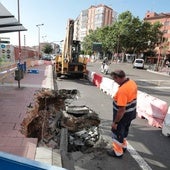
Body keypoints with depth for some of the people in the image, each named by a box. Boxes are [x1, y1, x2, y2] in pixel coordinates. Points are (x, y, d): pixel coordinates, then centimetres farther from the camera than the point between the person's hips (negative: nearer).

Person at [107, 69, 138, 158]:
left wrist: (115, 122, -20)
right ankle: (123, 145, 48)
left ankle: (118, 151, 30)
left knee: (117, 132, 12)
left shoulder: (122, 90, -34)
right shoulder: (132, 83, -4)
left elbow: (121, 109, -31)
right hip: (131, 113, 9)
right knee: (124, 130, 27)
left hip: (123, 115, -9)